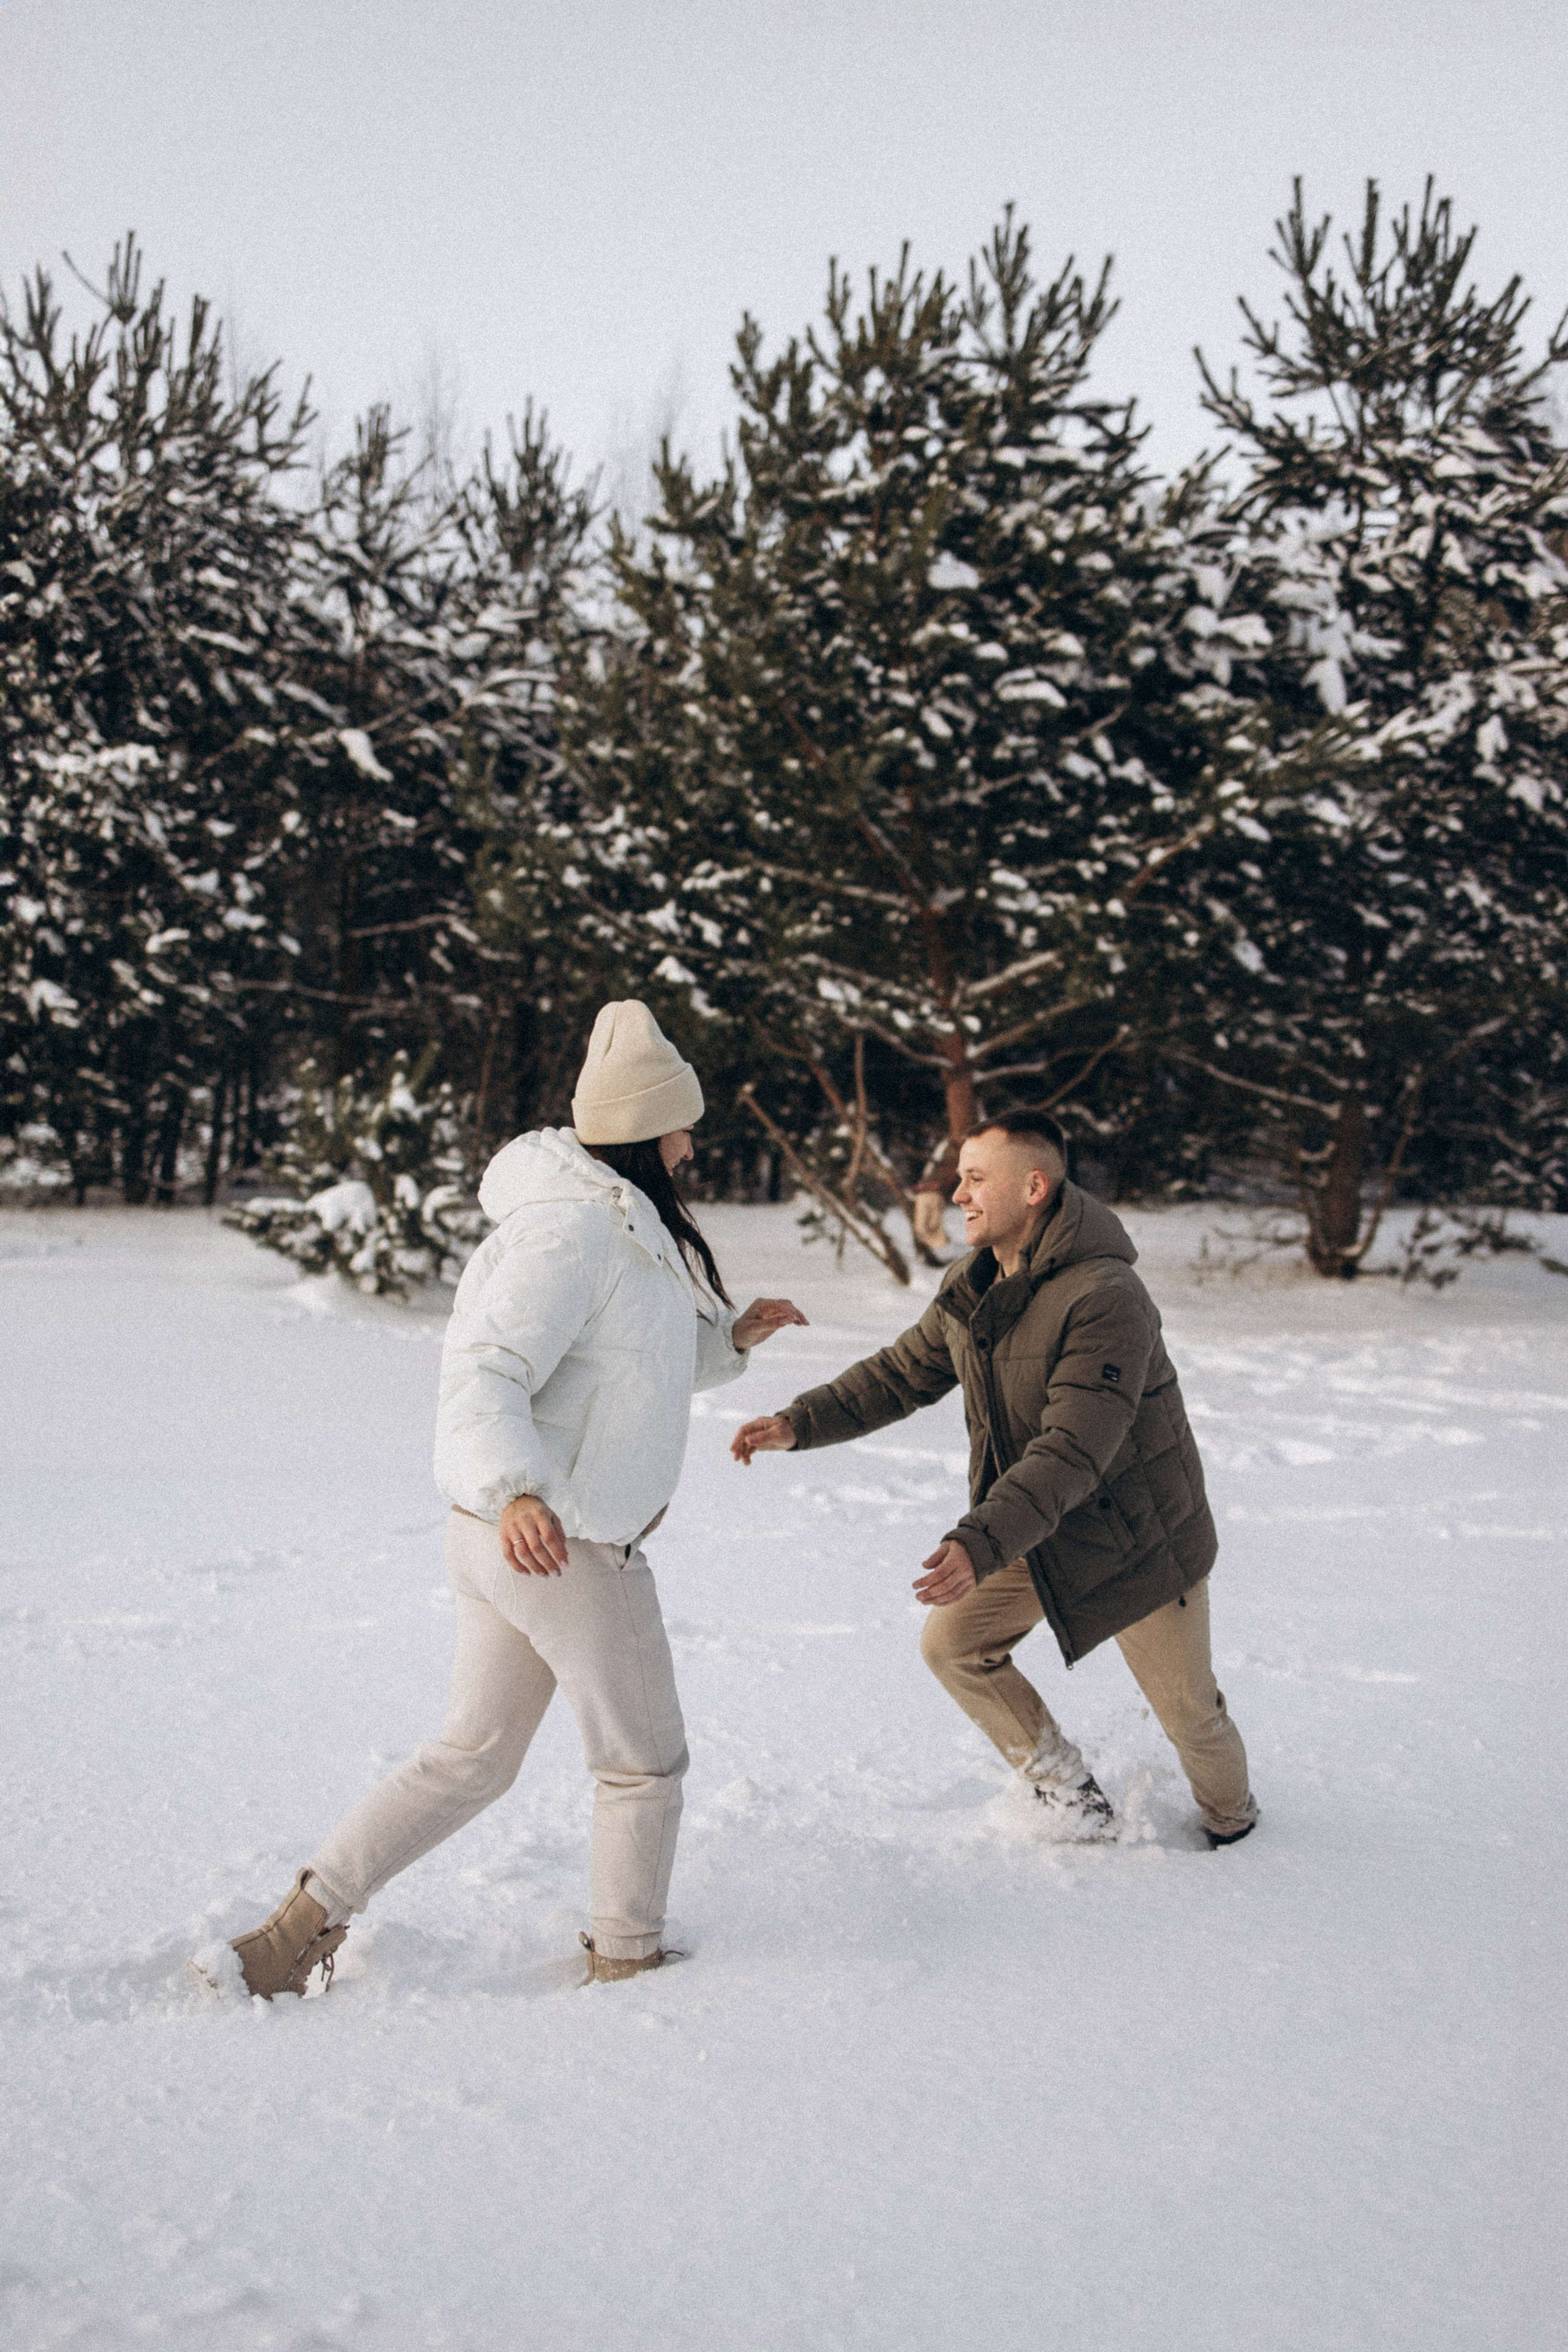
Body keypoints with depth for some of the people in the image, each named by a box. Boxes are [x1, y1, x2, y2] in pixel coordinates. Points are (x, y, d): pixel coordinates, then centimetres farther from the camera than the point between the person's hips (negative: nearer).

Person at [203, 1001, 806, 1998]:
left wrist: (727, 1338, 14)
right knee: (646, 1763, 8)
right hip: (568, 1544, -10)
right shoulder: (573, 1231, -18)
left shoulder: (619, 1221, 15)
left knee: (472, 1757, 17)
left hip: (509, 1540, 10)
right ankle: (625, 1963, 23)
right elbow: (485, 1377, -27)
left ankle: (307, 1924, 17)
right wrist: (515, 1491, -42)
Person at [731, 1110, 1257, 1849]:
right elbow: (899, 1375, 6)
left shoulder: (1105, 1298, -31)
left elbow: (1071, 1452, -37)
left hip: (1133, 1535, -7)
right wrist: (798, 1424, -7)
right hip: (1033, 1530, 7)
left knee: (1187, 1710, 7)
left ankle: (1231, 1822, 39)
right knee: (953, 1643, 5)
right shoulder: (969, 1289, -4)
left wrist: (981, 1543, -46)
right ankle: (1065, 1787, 21)